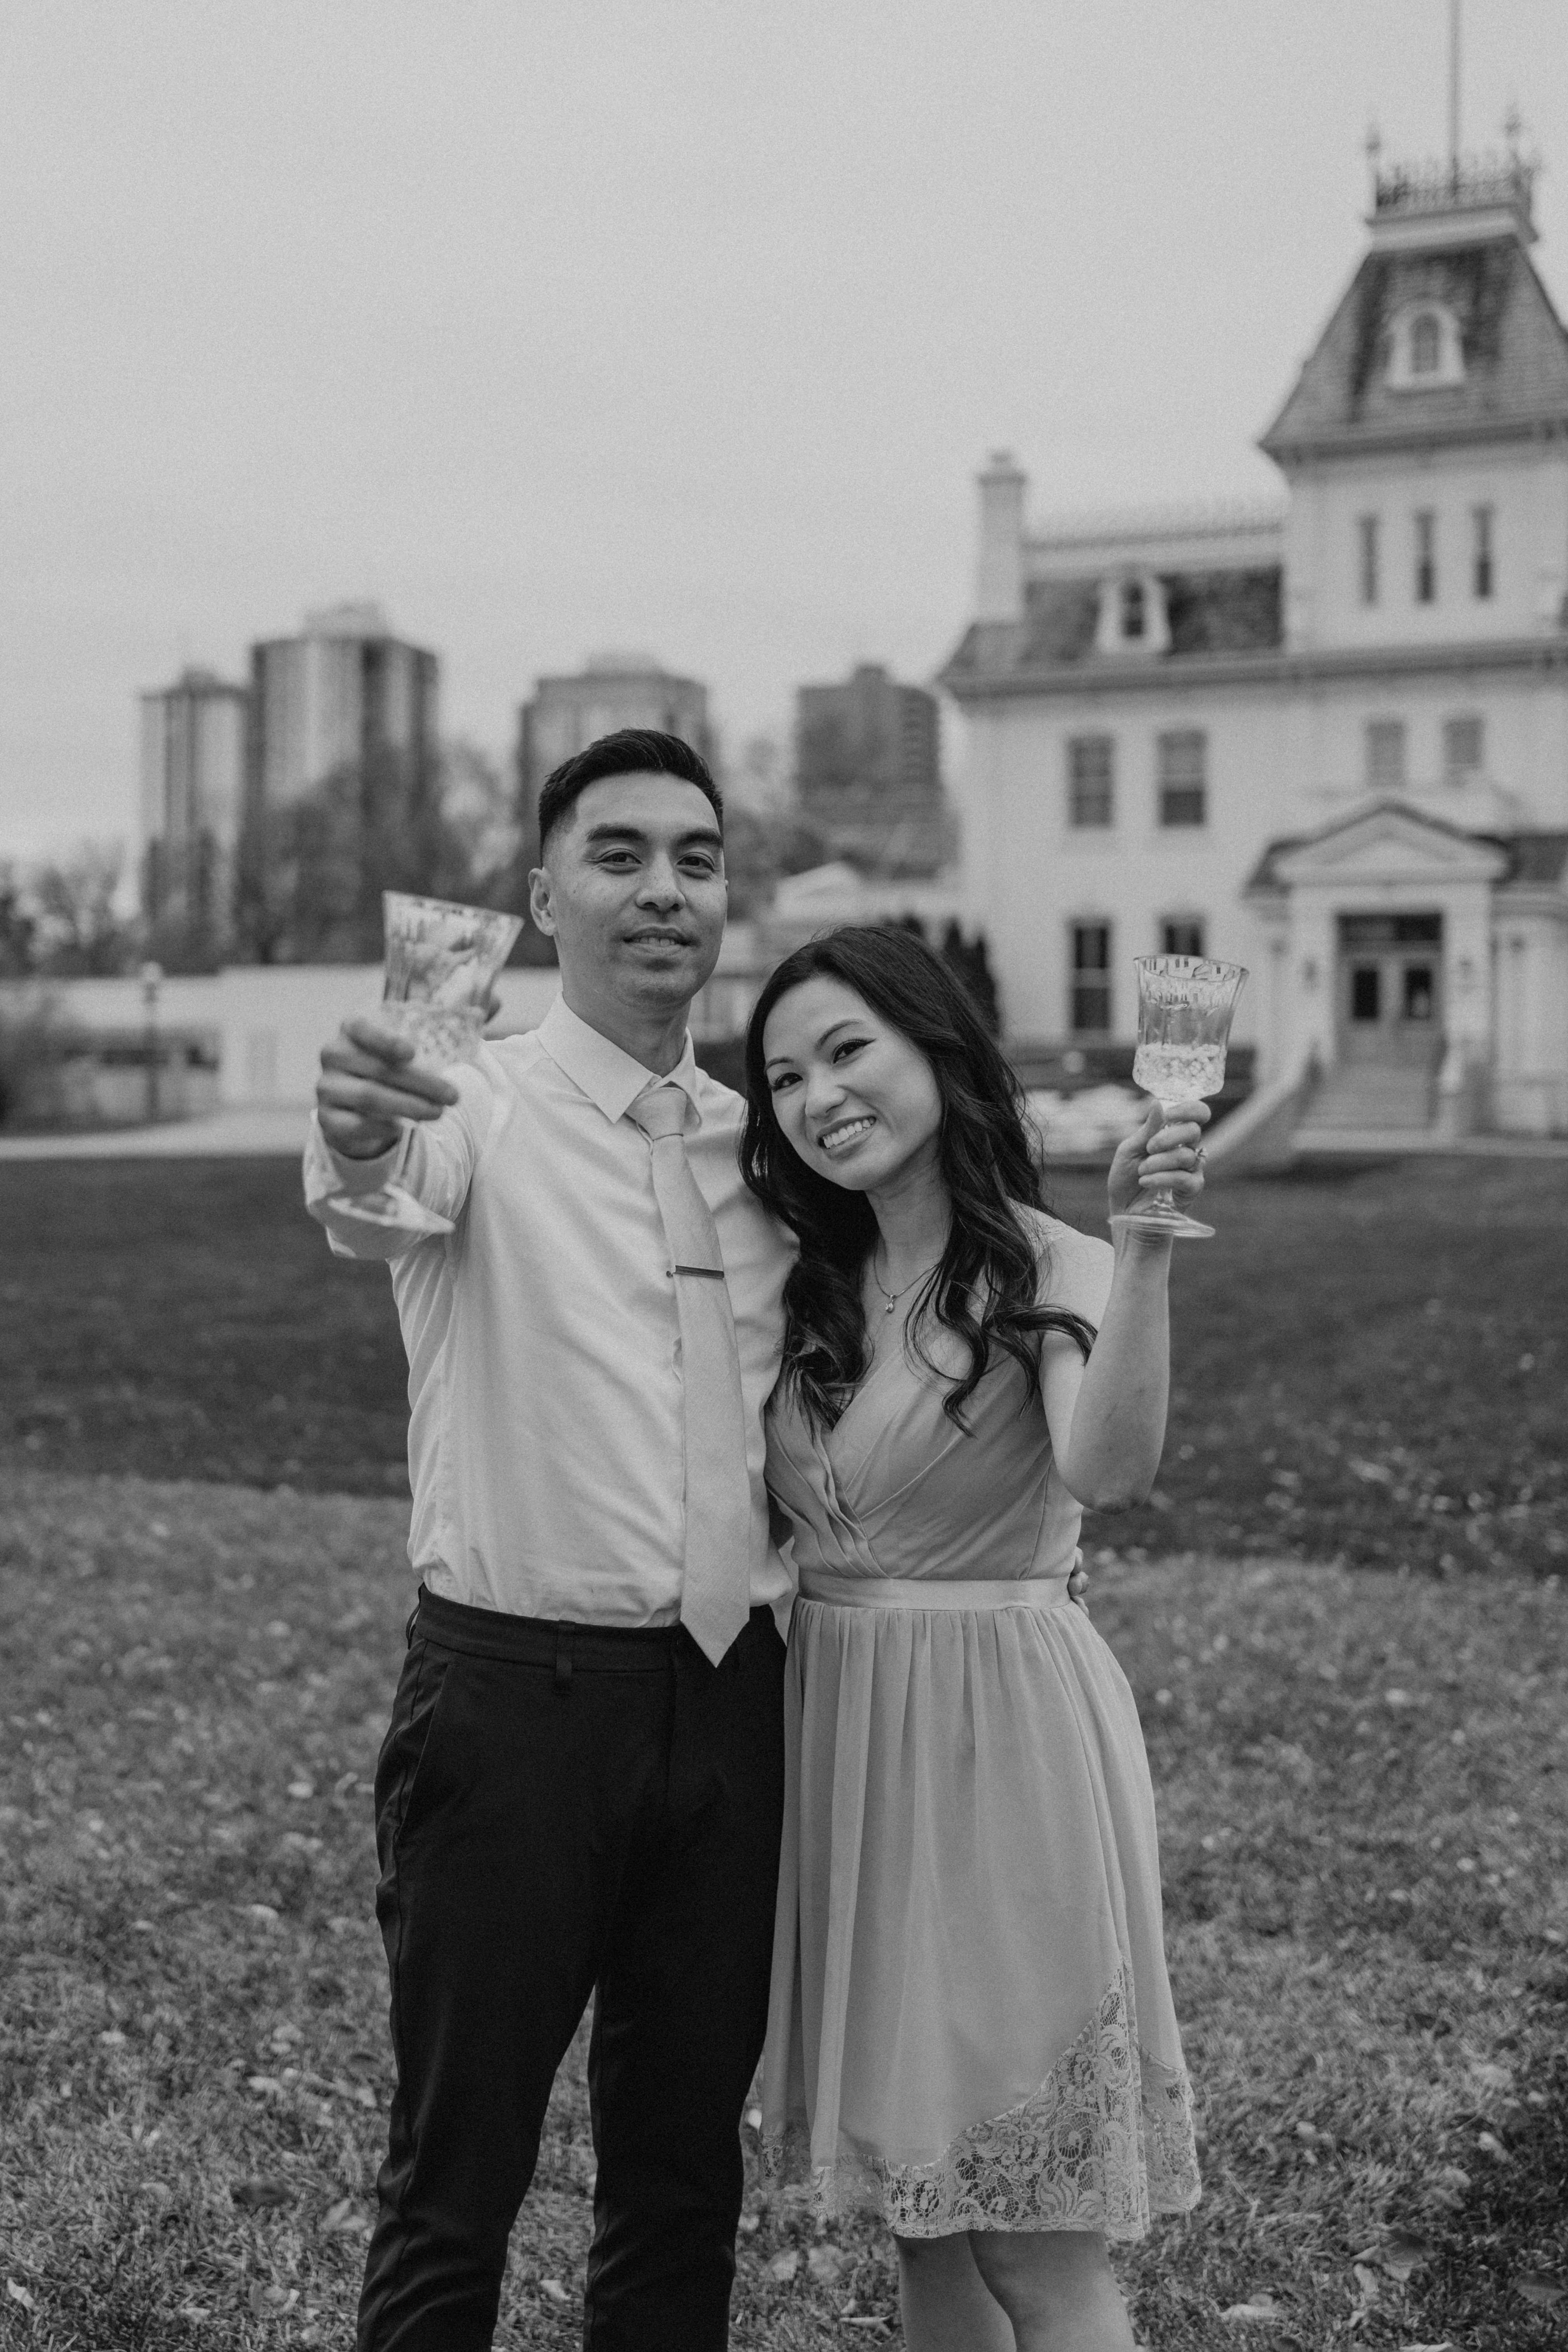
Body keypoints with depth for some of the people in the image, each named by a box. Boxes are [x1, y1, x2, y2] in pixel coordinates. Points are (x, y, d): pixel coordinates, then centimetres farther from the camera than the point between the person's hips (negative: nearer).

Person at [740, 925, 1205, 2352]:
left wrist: (1144, 1252, -40)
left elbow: (1110, 1471, -31)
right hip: (837, 1733, 7)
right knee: (921, 2218, 17)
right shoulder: (816, 1293, 9)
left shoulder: (1050, 1274, -11)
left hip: (1002, 1737, -6)